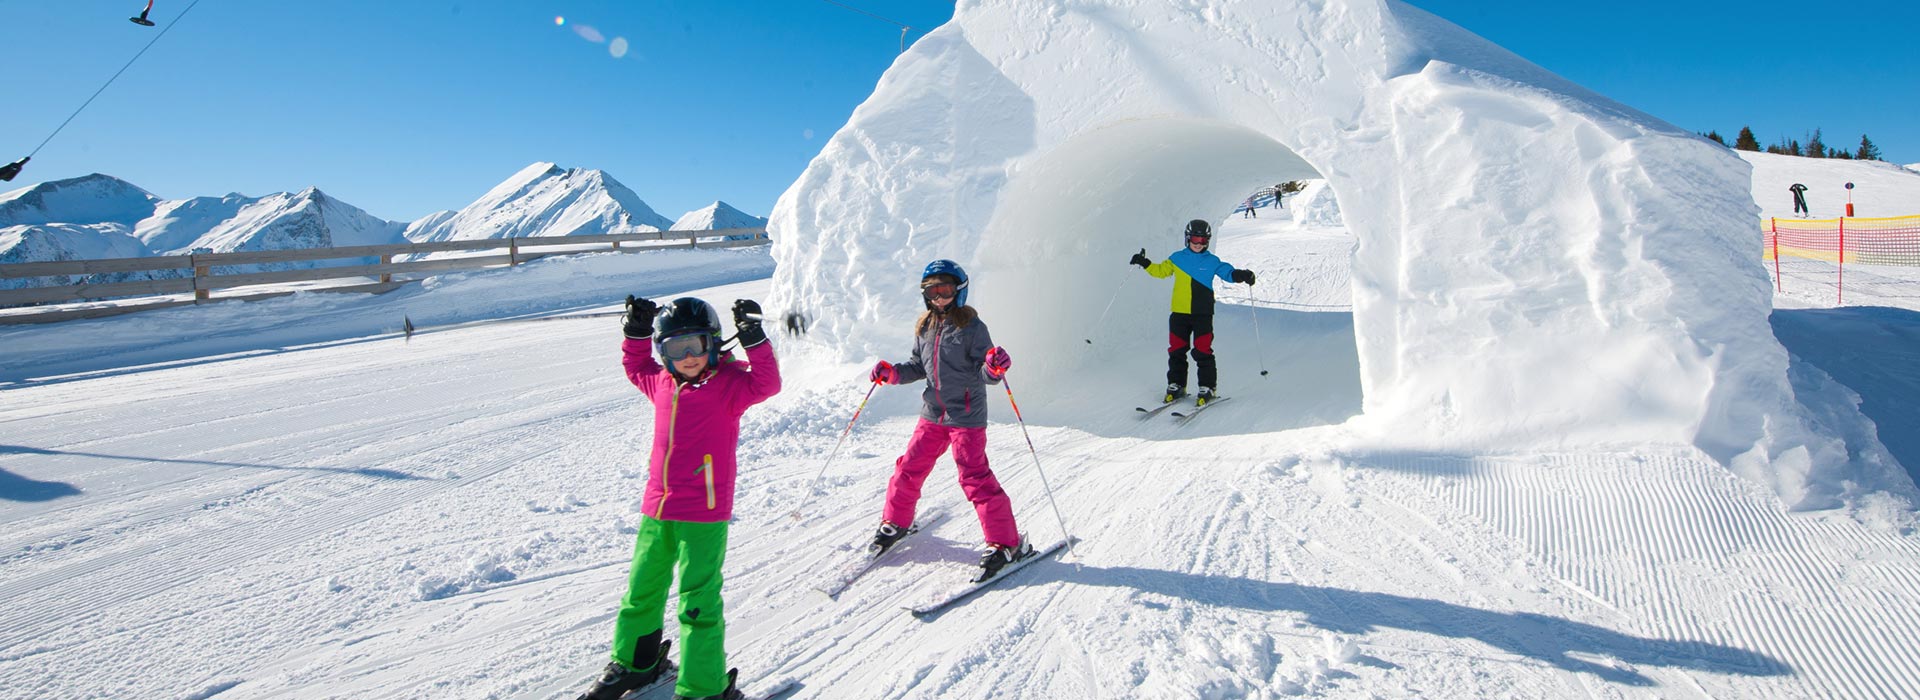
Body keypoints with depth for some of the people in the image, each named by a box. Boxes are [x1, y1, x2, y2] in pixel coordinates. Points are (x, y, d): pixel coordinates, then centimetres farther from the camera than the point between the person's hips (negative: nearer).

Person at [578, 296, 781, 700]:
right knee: (641, 590, 20)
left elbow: (766, 384, -24)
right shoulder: (661, 383, 9)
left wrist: (754, 340, -32)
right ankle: (634, 664, 42)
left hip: (704, 515, -7)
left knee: (698, 602, -4)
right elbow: (635, 367, 29)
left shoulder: (727, 384, -9)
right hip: (657, 509, 7)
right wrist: (636, 332, 17)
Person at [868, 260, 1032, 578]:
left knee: (975, 478, -9)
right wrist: (893, 373, 3)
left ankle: (1006, 543, 1)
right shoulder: (924, 327, 8)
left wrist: (995, 367, -34)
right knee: (909, 468, 11)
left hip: (966, 417, -6)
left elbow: (983, 372, -13)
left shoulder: (971, 326, -10)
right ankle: (895, 523, 34)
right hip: (932, 414, 6)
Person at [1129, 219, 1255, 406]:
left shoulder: (1212, 262, 3)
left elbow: (1228, 273, 1)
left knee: (1202, 351, -5)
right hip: (1179, 313, 2)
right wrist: (1145, 264, 6)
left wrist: (1242, 275, -17)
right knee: (1176, 350, 6)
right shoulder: (1177, 258, 7)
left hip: (1203, 314, -2)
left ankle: (1208, 387, 5)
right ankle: (1176, 385, 17)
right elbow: (1161, 271, 18)